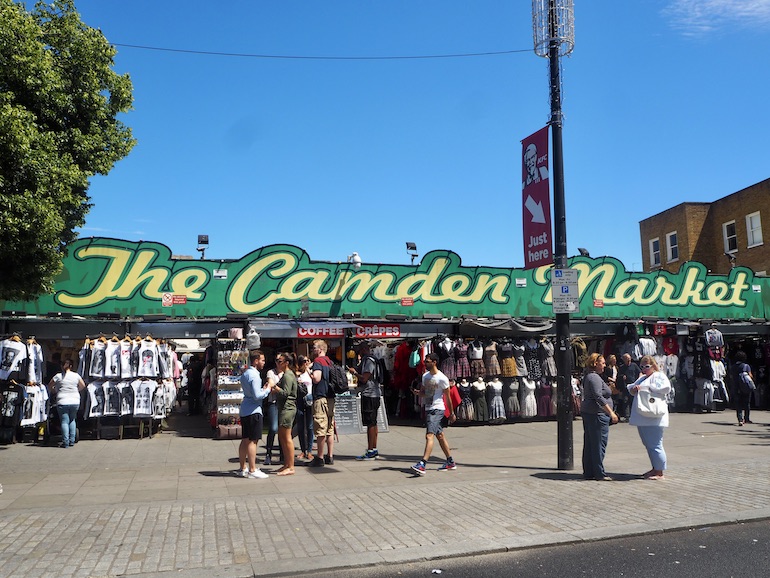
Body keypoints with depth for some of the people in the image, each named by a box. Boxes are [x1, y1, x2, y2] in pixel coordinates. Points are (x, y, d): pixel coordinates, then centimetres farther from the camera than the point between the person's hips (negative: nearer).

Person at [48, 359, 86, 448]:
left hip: (62, 402, -2)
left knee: (64, 421, 1)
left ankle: (65, 442, -3)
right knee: (72, 420, 16)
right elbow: (83, 385, 13)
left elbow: (50, 385, 10)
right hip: (75, 402, 2)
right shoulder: (76, 375, 3)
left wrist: (54, 391, 28)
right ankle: (72, 441, 13)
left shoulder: (58, 376, -2)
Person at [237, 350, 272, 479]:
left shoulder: (245, 373, 15)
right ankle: (252, 470, -2)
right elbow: (257, 396, -21)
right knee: (253, 441, -6)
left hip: (245, 410, 10)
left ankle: (243, 468, 21)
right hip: (253, 411, -10)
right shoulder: (254, 375, -16)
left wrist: (263, 388, 11)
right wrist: (268, 389, -7)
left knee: (245, 440, 14)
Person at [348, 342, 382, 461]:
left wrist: (354, 372, -5)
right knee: (373, 423, 14)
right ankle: (374, 449, 20)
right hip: (374, 394, 11)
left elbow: (364, 378, -20)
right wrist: (355, 370, 14)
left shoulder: (369, 361, -14)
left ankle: (370, 452, -5)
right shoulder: (370, 360, 18)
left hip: (369, 395, -11)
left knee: (370, 424, -7)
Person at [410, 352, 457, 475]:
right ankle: (450, 462, 27)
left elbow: (448, 397, -7)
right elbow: (423, 393, 19)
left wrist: (452, 413, -2)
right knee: (440, 436, 16)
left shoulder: (442, 378, -12)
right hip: (428, 409, 9)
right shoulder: (425, 376, 10)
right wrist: (417, 392, -4)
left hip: (437, 409, -9)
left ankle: (422, 465, -24)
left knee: (429, 435, -18)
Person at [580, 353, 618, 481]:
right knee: (599, 444, -4)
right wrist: (611, 412, -21)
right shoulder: (594, 377, -14)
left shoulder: (589, 376, 18)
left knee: (589, 444, 11)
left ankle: (588, 473, 15)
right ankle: (599, 473, 1)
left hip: (587, 413, 11)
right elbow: (598, 397, -22)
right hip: (596, 414, -11)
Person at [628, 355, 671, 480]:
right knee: (648, 444, 16)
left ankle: (659, 472, 3)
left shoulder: (659, 376, -5)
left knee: (655, 445, -5)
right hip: (642, 418, 9)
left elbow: (666, 387, -22)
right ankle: (655, 468, 27)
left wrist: (646, 387, -17)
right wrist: (633, 388, -3)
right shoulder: (642, 378, 22)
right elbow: (631, 388, 20)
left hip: (653, 418, -9)